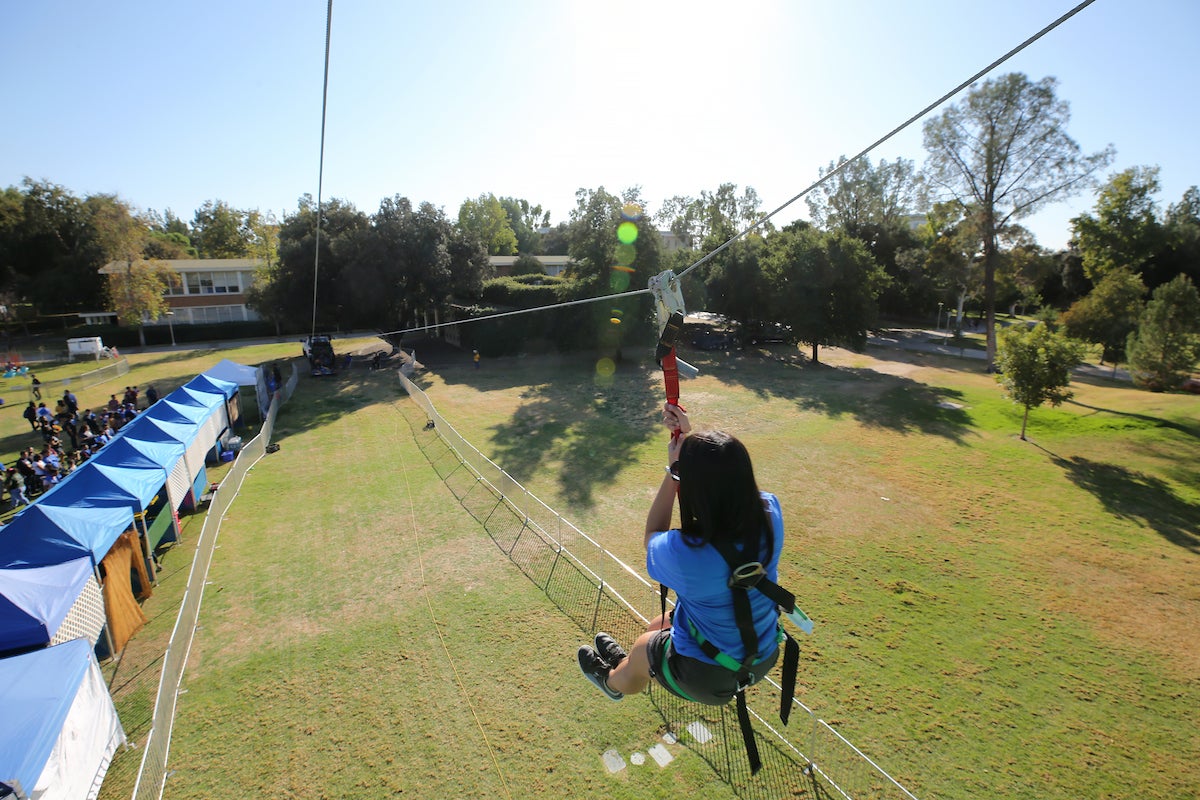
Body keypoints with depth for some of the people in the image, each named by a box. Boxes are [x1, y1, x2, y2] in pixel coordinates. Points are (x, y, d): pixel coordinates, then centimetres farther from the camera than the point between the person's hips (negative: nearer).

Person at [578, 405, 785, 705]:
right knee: (658, 627, 29)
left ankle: (614, 681, 60)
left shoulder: (684, 553, -39)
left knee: (643, 648, 27)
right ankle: (624, 662, 60)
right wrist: (690, 436, -4)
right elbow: (727, 480, -2)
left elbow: (652, 538, -12)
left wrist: (674, 471, -15)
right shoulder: (770, 513, -25)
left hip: (708, 678, -5)